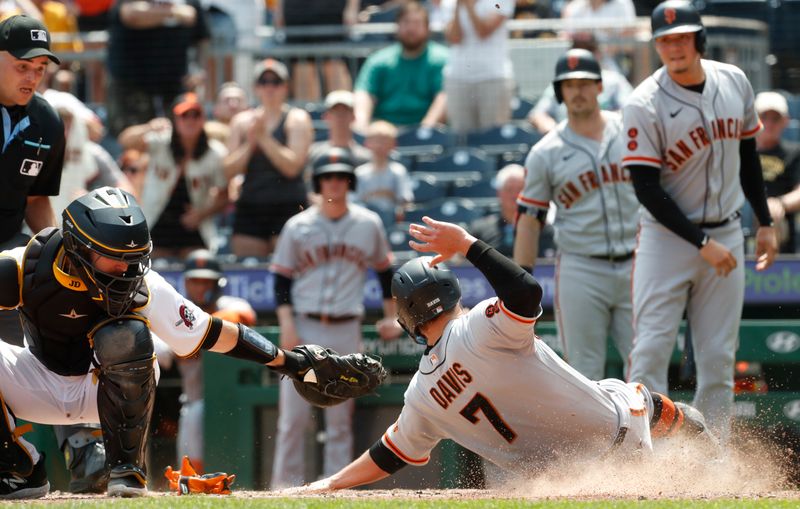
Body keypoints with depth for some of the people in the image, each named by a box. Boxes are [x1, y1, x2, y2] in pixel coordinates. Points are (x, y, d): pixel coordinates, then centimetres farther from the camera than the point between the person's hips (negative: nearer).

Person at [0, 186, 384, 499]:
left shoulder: (144, 289, -23)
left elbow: (213, 335, -18)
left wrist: (295, 363, -19)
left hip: (105, 386, -1)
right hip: (39, 382, 1)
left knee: (125, 336, -33)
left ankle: (126, 468, -20)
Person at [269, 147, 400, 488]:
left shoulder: (368, 224, 7)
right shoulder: (298, 226, 3)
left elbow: (384, 270, 18)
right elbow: (281, 279, 3)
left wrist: (390, 317, 15)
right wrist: (287, 326, -8)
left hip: (346, 331, 1)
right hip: (304, 328, -1)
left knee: (341, 416, 2)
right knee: (293, 414, -6)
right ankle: (286, 484, -2)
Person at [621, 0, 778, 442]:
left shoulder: (734, 83, 0)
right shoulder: (644, 104, -16)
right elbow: (646, 189, -16)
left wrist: (764, 223, 14)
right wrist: (703, 244, -18)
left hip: (725, 236, 4)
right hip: (667, 237, -4)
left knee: (719, 356, 5)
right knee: (651, 351, -10)